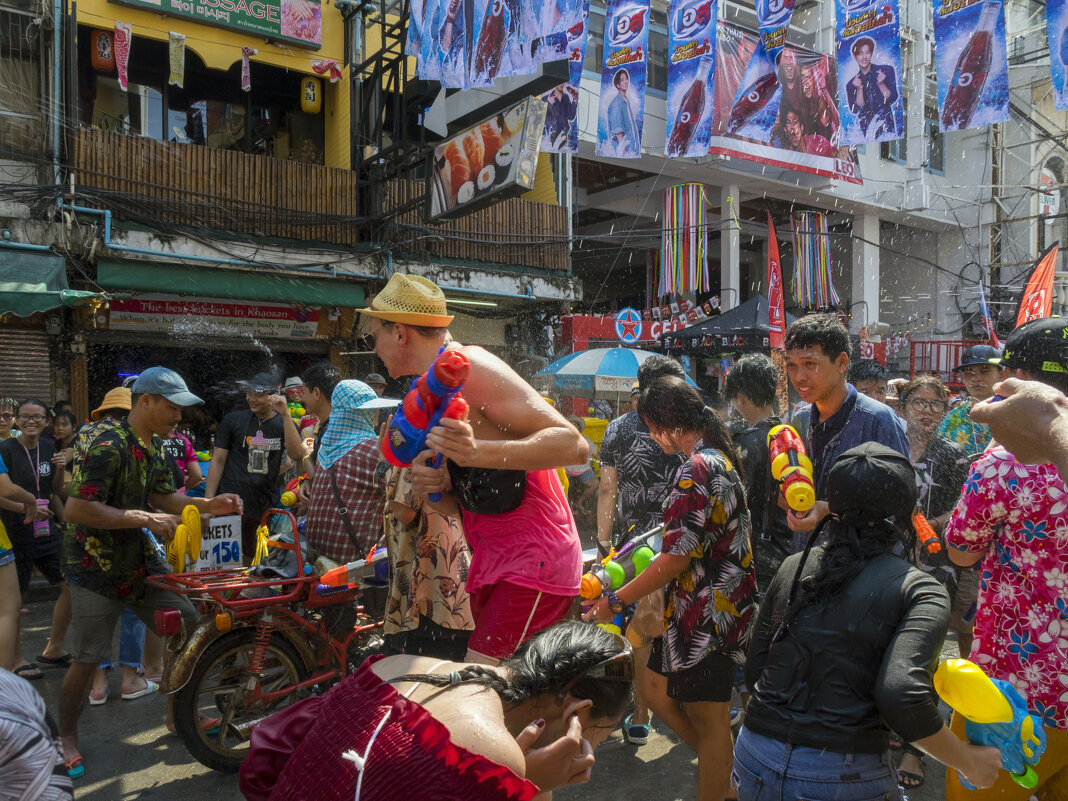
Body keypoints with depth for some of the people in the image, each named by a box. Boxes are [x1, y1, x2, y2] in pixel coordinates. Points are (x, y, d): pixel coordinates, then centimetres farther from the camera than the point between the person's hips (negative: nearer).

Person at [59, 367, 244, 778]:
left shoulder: (155, 446, 6)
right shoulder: (110, 446, -23)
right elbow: (76, 509, -27)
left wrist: (209, 504, -5)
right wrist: (145, 519, -28)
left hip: (139, 559, 8)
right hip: (96, 567, -8)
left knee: (188, 627, 6)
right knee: (88, 659, -1)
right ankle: (67, 737, 24)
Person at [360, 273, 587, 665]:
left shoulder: (470, 366, -15)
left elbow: (573, 445, -23)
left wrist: (479, 453, -37)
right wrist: (431, 483, -9)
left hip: (534, 560, -10)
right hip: (493, 561, 10)